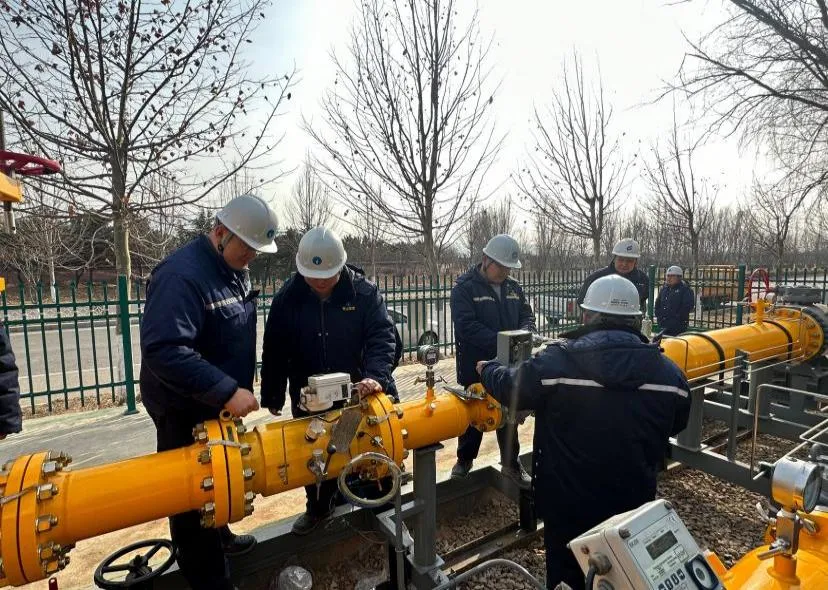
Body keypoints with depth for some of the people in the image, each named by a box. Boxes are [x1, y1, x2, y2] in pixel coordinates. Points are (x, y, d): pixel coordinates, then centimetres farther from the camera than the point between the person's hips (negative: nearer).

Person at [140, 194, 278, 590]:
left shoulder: (234, 271, 4)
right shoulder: (181, 275, -25)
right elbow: (163, 350, -34)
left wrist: (237, 390, 13)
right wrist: (226, 391, -36)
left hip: (221, 404, 9)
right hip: (185, 411, -9)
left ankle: (219, 535, 50)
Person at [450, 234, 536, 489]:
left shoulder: (514, 288, 5)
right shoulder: (464, 287, -13)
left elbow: (527, 316, 10)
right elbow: (466, 326, -23)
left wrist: (524, 332, -14)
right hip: (474, 365, -4)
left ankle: (511, 463, 34)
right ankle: (465, 459, 35)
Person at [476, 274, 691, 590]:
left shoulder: (556, 361, -23)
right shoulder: (669, 371, -10)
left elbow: (508, 386, -7)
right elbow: (677, 425, 9)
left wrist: (487, 369, 15)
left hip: (568, 505, -2)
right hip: (635, 506, 3)